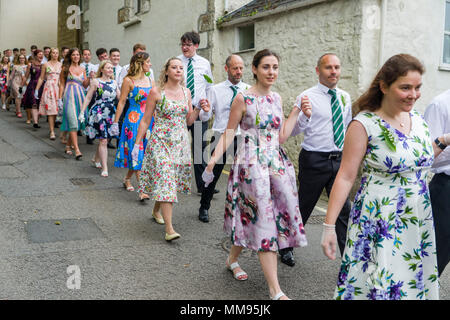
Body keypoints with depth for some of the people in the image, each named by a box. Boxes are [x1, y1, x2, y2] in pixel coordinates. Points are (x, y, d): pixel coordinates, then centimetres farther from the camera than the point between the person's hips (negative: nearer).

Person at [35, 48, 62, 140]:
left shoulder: (61, 65, 10)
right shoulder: (46, 65, 7)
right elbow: (41, 78, 10)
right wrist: (36, 89, 5)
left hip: (59, 88, 2)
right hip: (49, 88, -2)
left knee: (56, 109, -1)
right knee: (50, 110, -8)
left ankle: (52, 128, 13)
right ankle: (52, 132, -10)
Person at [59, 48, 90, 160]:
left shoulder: (82, 69, 14)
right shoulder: (66, 68, 3)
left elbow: (85, 85, 12)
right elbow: (62, 84, 4)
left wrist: (89, 77, -5)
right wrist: (60, 99, -2)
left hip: (80, 96, 5)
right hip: (69, 96, -5)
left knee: (78, 121, 6)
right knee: (73, 122, -12)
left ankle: (68, 145, 22)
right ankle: (77, 150, -16)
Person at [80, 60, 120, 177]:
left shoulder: (114, 82, 11)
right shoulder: (96, 82, -2)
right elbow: (88, 98, 0)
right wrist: (82, 112, -3)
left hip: (111, 113, 5)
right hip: (99, 113, -5)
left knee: (104, 138, 13)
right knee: (103, 140, -10)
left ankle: (96, 159, 38)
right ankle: (104, 168, -7)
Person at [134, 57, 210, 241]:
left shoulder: (186, 92, 8)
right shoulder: (156, 92, -4)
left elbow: (189, 121, 13)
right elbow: (145, 120, -1)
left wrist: (199, 109, -5)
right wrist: (137, 143, -3)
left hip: (181, 143, 5)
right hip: (161, 142, -5)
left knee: (174, 180, 11)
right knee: (164, 180, -11)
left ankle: (156, 210, 37)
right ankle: (169, 229, -13)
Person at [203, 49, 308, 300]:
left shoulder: (277, 98, 12)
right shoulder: (244, 98, -5)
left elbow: (281, 136, 9)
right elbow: (229, 133, -4)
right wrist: (214, 159, -15)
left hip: (276, 162, 6)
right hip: (252, 163, -6)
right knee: (264, 218, -8)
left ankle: (233, 258, 34)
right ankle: (275, 291, -3)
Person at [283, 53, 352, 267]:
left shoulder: (345, 97, 9)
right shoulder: (307, 97, -7)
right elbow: (292, 131, -14)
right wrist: (305, 115, -32)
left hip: (339, 160, 5)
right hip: (314, 160, -4)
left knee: (344, 210, 4)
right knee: (303, 208, 7)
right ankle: (286, 248, 28)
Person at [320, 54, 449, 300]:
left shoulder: (418, 120, 5)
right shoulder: (364, 124, -14)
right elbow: (345, 177, -15)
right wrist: (329, 226, -17)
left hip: (419, 221, 6)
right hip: (378, 223, -6)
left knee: (416, 284, 15)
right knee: (377, 287, -2)